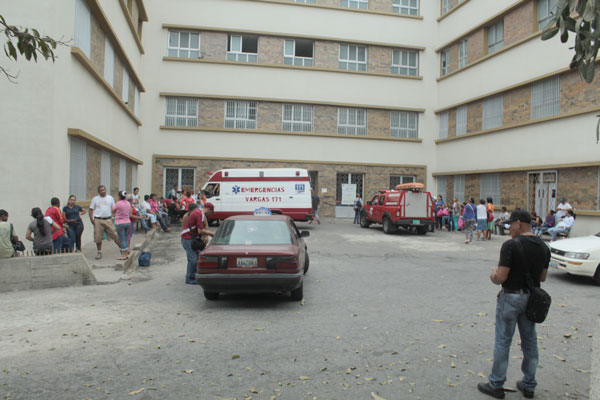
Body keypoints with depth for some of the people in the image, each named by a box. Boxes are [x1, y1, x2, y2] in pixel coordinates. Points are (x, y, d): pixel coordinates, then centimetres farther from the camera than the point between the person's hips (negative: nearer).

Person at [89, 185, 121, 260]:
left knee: (114, 235, -3)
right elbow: (91, 209, 8)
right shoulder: (95, 199, 6)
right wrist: (91, 219, -3)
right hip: (98, 220, 0)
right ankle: (99, 252, 17)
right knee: (98, 237, 4)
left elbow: (113, 209, 11)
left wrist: (113, 217, 1)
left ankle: (122, 247, 8)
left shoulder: (110, 198, 8)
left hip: (108, 220, 0)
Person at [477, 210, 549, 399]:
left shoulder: (511, 245, -20)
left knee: (503, 342, 4)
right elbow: (542, 277, 11)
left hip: (511, 297, -6)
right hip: (531, 298, 7)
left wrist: (493, 276, -1)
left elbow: (501, 277, -22)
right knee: (530, 341, 16)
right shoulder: (543, 247, 2)